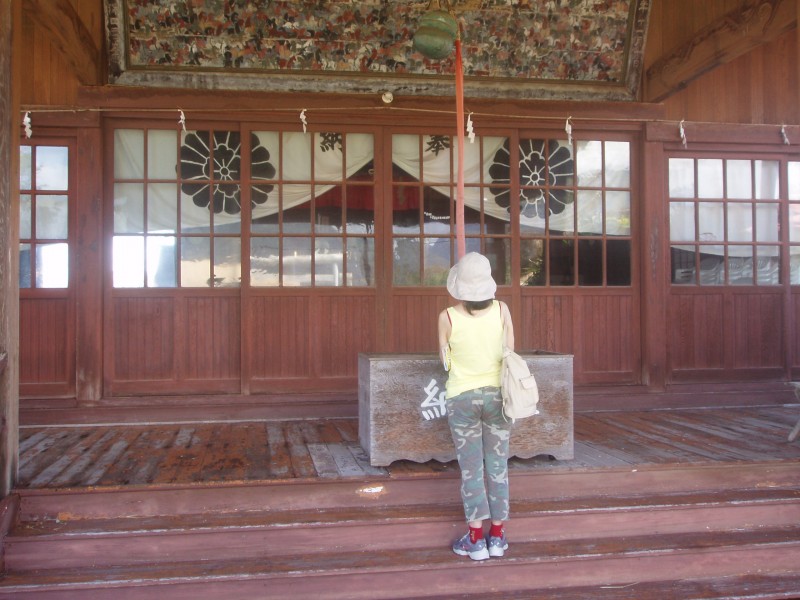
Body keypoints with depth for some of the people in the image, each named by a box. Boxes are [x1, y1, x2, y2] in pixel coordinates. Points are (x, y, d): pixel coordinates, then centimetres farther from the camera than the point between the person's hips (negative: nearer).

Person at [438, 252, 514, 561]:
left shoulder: (447, 317, -11)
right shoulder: (501, 310, -7)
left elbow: (446, 361, 2)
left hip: (462, 397, -2)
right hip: (496, 395, 2)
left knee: (471, 467, 6)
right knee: (498, 465, 11)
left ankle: (476, 539, 10)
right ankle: (497, 536, 18)